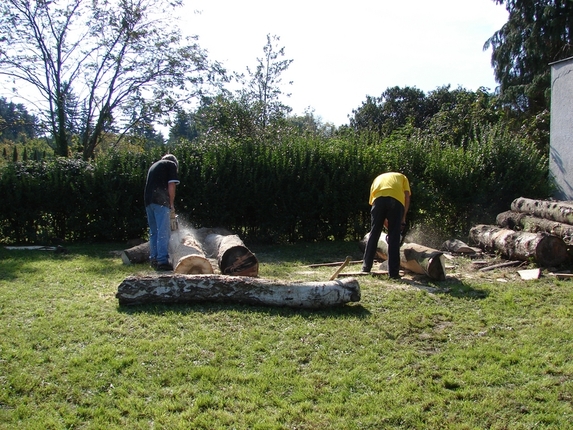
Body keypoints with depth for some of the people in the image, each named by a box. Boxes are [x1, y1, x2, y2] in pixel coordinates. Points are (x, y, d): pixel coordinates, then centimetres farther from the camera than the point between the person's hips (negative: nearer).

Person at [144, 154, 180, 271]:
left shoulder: (154, 165, 29)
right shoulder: (171, 164, 9)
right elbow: (171, 186, -3)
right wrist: (171, 204, 6)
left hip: (148, 200, 7)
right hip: (161, 201, -7)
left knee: (153, 232, 13)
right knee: (164, 232, -8)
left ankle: (153, 260, 15)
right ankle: (162, 261, -12)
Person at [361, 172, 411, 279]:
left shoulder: (378, 178, 39)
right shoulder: (402, 177, 36)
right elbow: (407, 197, 17)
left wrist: (386, 224, 31)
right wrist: (403, 219, 18)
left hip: (378, 199, 1)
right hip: (396, 199, -1)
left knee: (374, 234, 11)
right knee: (394, 237, 2)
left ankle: (366, 267, 16)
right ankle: (393, 272, -1)